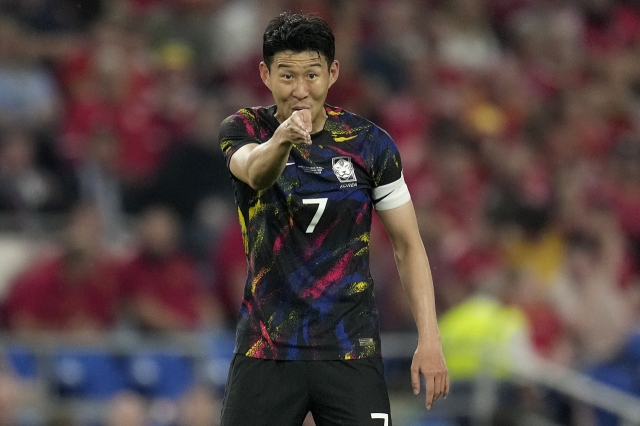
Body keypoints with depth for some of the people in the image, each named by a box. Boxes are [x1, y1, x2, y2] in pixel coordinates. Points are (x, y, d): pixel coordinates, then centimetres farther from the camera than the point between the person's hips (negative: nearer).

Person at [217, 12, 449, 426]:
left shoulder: (370, 143, -2)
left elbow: (408, 244, 3)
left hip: (350, 351, 0)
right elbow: (255, 172, -28)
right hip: (265, 351, 0)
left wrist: (429, 339, -7)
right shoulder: (244, 129, -3)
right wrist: (282, 139, -51)